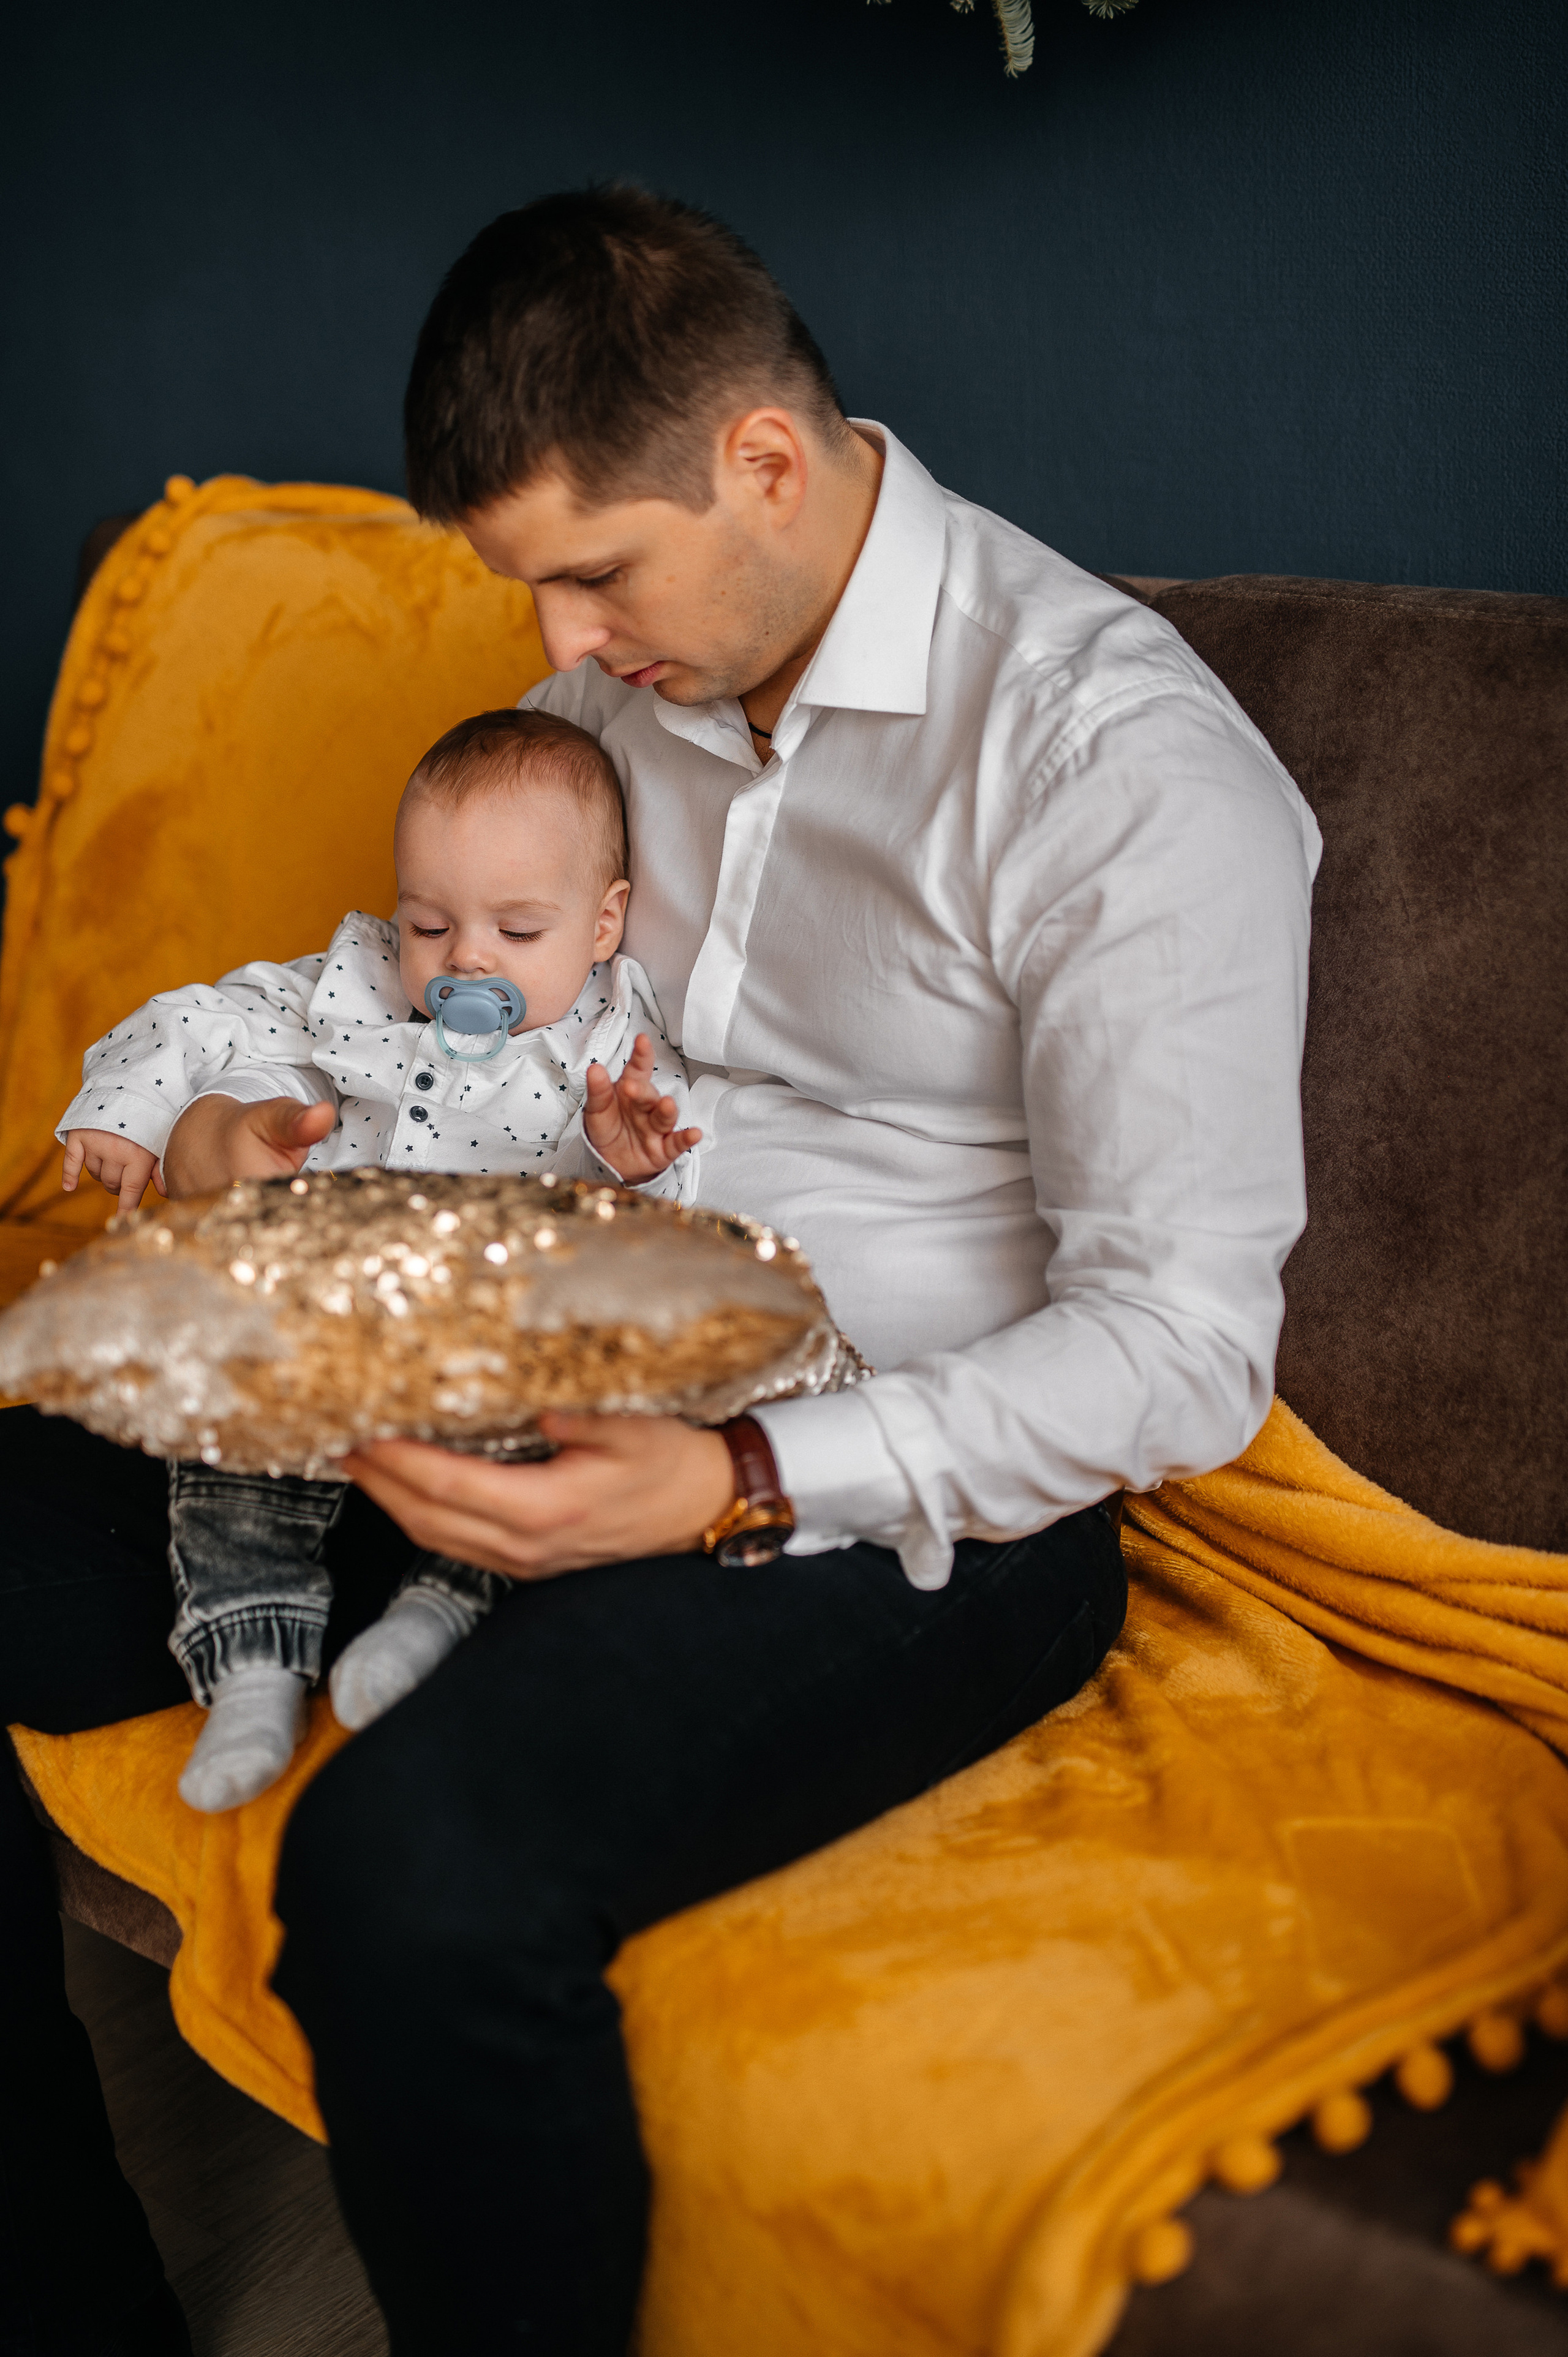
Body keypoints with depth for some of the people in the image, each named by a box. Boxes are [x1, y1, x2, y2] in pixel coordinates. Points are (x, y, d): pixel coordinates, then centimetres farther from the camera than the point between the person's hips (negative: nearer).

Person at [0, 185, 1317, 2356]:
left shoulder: (1120, 758, -16)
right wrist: (241, 1126, -1)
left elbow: (1185, 1345, -17)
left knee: (417, 1870, -32)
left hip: (914, 1494, -7)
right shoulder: (628, 679, 6)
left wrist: (742, 1490, -27)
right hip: (569, 1398, 7)